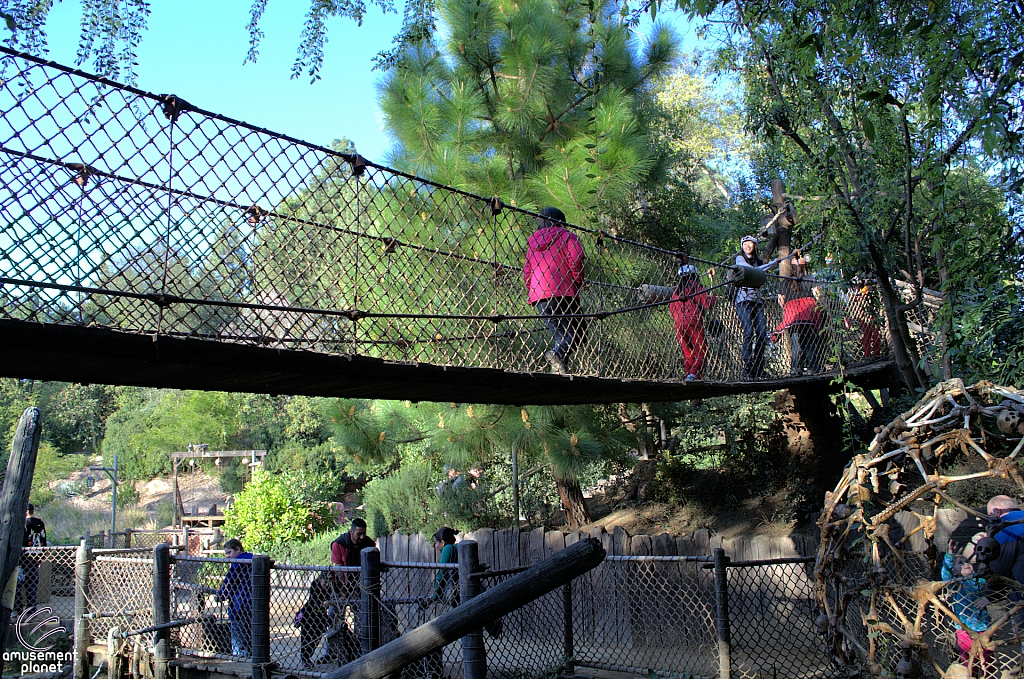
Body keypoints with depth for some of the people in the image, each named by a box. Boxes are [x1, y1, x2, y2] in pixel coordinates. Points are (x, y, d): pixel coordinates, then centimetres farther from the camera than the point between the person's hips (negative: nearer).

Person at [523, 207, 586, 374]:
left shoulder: (533, 241, 21)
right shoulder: (567, 237, 6)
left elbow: (526, 272, 17)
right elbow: (576, 265, -6)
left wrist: (532, 292, 23)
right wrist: (577, 286, 7)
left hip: (538, 297, 5)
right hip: (563, 293, -5)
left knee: (561, 335, 11)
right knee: (578, 330, -1)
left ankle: (559, 367, -5)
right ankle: (558, 353, -26)